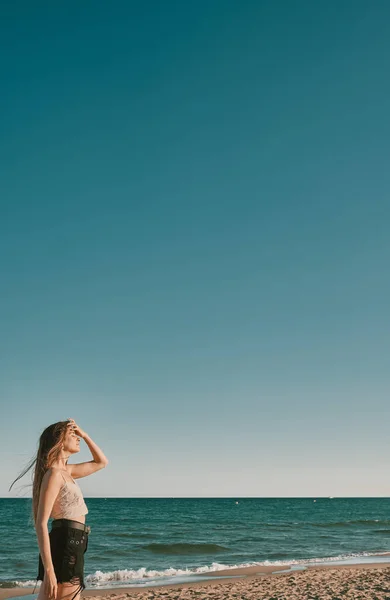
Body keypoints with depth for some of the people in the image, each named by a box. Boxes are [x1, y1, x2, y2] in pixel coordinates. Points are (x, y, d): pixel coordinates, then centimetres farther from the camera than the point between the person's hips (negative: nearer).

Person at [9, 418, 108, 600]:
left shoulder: (66, 471, 15)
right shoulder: (54, 473, -12)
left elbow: (101, 462, 28)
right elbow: (41, 524, -18)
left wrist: (84, 435, 14)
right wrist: (49, 570, -24)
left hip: (71, 546, 9)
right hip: (66, 546, -9)